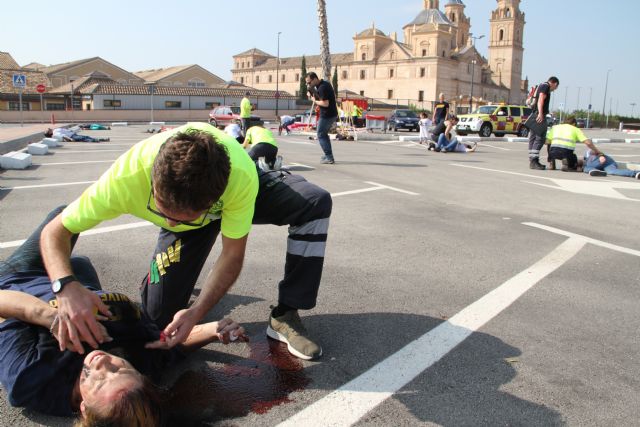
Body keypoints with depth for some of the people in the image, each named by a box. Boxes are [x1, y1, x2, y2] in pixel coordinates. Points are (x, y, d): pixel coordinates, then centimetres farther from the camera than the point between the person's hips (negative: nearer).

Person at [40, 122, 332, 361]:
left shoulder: (241, 175, -44)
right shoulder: (127, 177, -41)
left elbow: (232, 255, -29)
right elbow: (55, 231, -29)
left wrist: (197, 312, -41)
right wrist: (67, 287, -49)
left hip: (231, 192, 0)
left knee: (315, 201, -28)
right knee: (159, 315, -9)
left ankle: (284, 317, -17)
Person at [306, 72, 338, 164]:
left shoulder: (322, 88, -20)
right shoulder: (325, 83, 11)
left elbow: (325, 103, -26)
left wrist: (315, 101, -10)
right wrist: (313, 91, 1)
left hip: (327, 115, -10)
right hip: (332, 114, 10)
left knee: (321, 135, -2)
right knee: (324, 134, 22)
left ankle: (329, 158, -6)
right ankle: (328, 155, 27)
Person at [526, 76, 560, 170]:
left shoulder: (541, 85, 25)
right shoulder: (546, 86, -5)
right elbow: (541, 99, -19)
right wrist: (540, 113, -30)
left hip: (534, 115, 10)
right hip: (539, 116, -10)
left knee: (533, 138, 10)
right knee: (540, 137, -12)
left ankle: (532, 160, 14)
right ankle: (533, 161, -17)